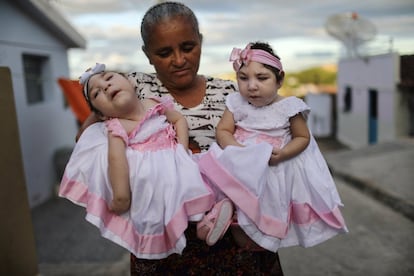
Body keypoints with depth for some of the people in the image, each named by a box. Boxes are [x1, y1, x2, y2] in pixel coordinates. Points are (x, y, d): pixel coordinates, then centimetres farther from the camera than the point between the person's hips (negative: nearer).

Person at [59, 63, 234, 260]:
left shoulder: (153, 104, 2)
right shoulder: (117, 127, -15)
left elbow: (179, 120, 12)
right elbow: (116, 158, -27)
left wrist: (182, 149, -2)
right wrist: (121, 194, -38)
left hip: (173, 160, 6)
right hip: (147, 172, -6)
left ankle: (203, 216, 1)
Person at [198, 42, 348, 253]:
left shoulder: (288, 106, -7)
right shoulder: (236, 103, 1)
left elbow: (303, 138, 0)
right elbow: (223, 131, -2)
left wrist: (282, 154, -19)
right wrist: (237, 148, -23)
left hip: (273, 165, -3)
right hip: (238, 160, 3)